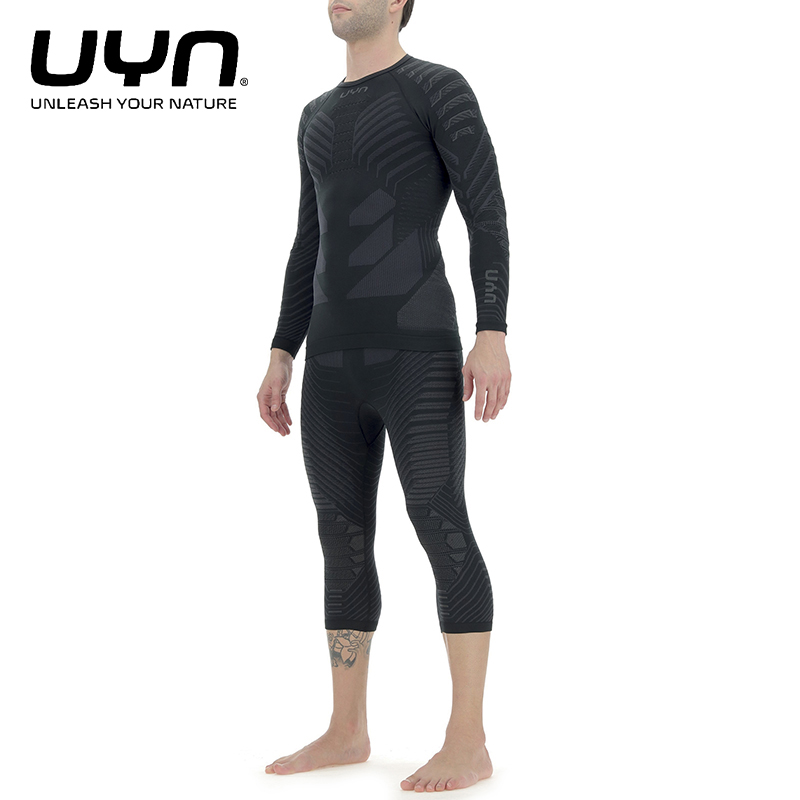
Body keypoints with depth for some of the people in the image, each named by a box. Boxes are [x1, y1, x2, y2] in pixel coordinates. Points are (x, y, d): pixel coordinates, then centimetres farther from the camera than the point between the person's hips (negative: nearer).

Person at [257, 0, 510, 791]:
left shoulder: (442, 87, 1)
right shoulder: (320, 117, 23)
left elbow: (488, 216, -7)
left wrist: (493, 336, -18)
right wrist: (279, 361, 16)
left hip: (420, 355, -7)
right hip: (337, 368, 8)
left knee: (441, 529, -13)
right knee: (344, 540, 7)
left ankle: (467, 742, -7)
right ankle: (345, 731, 16)